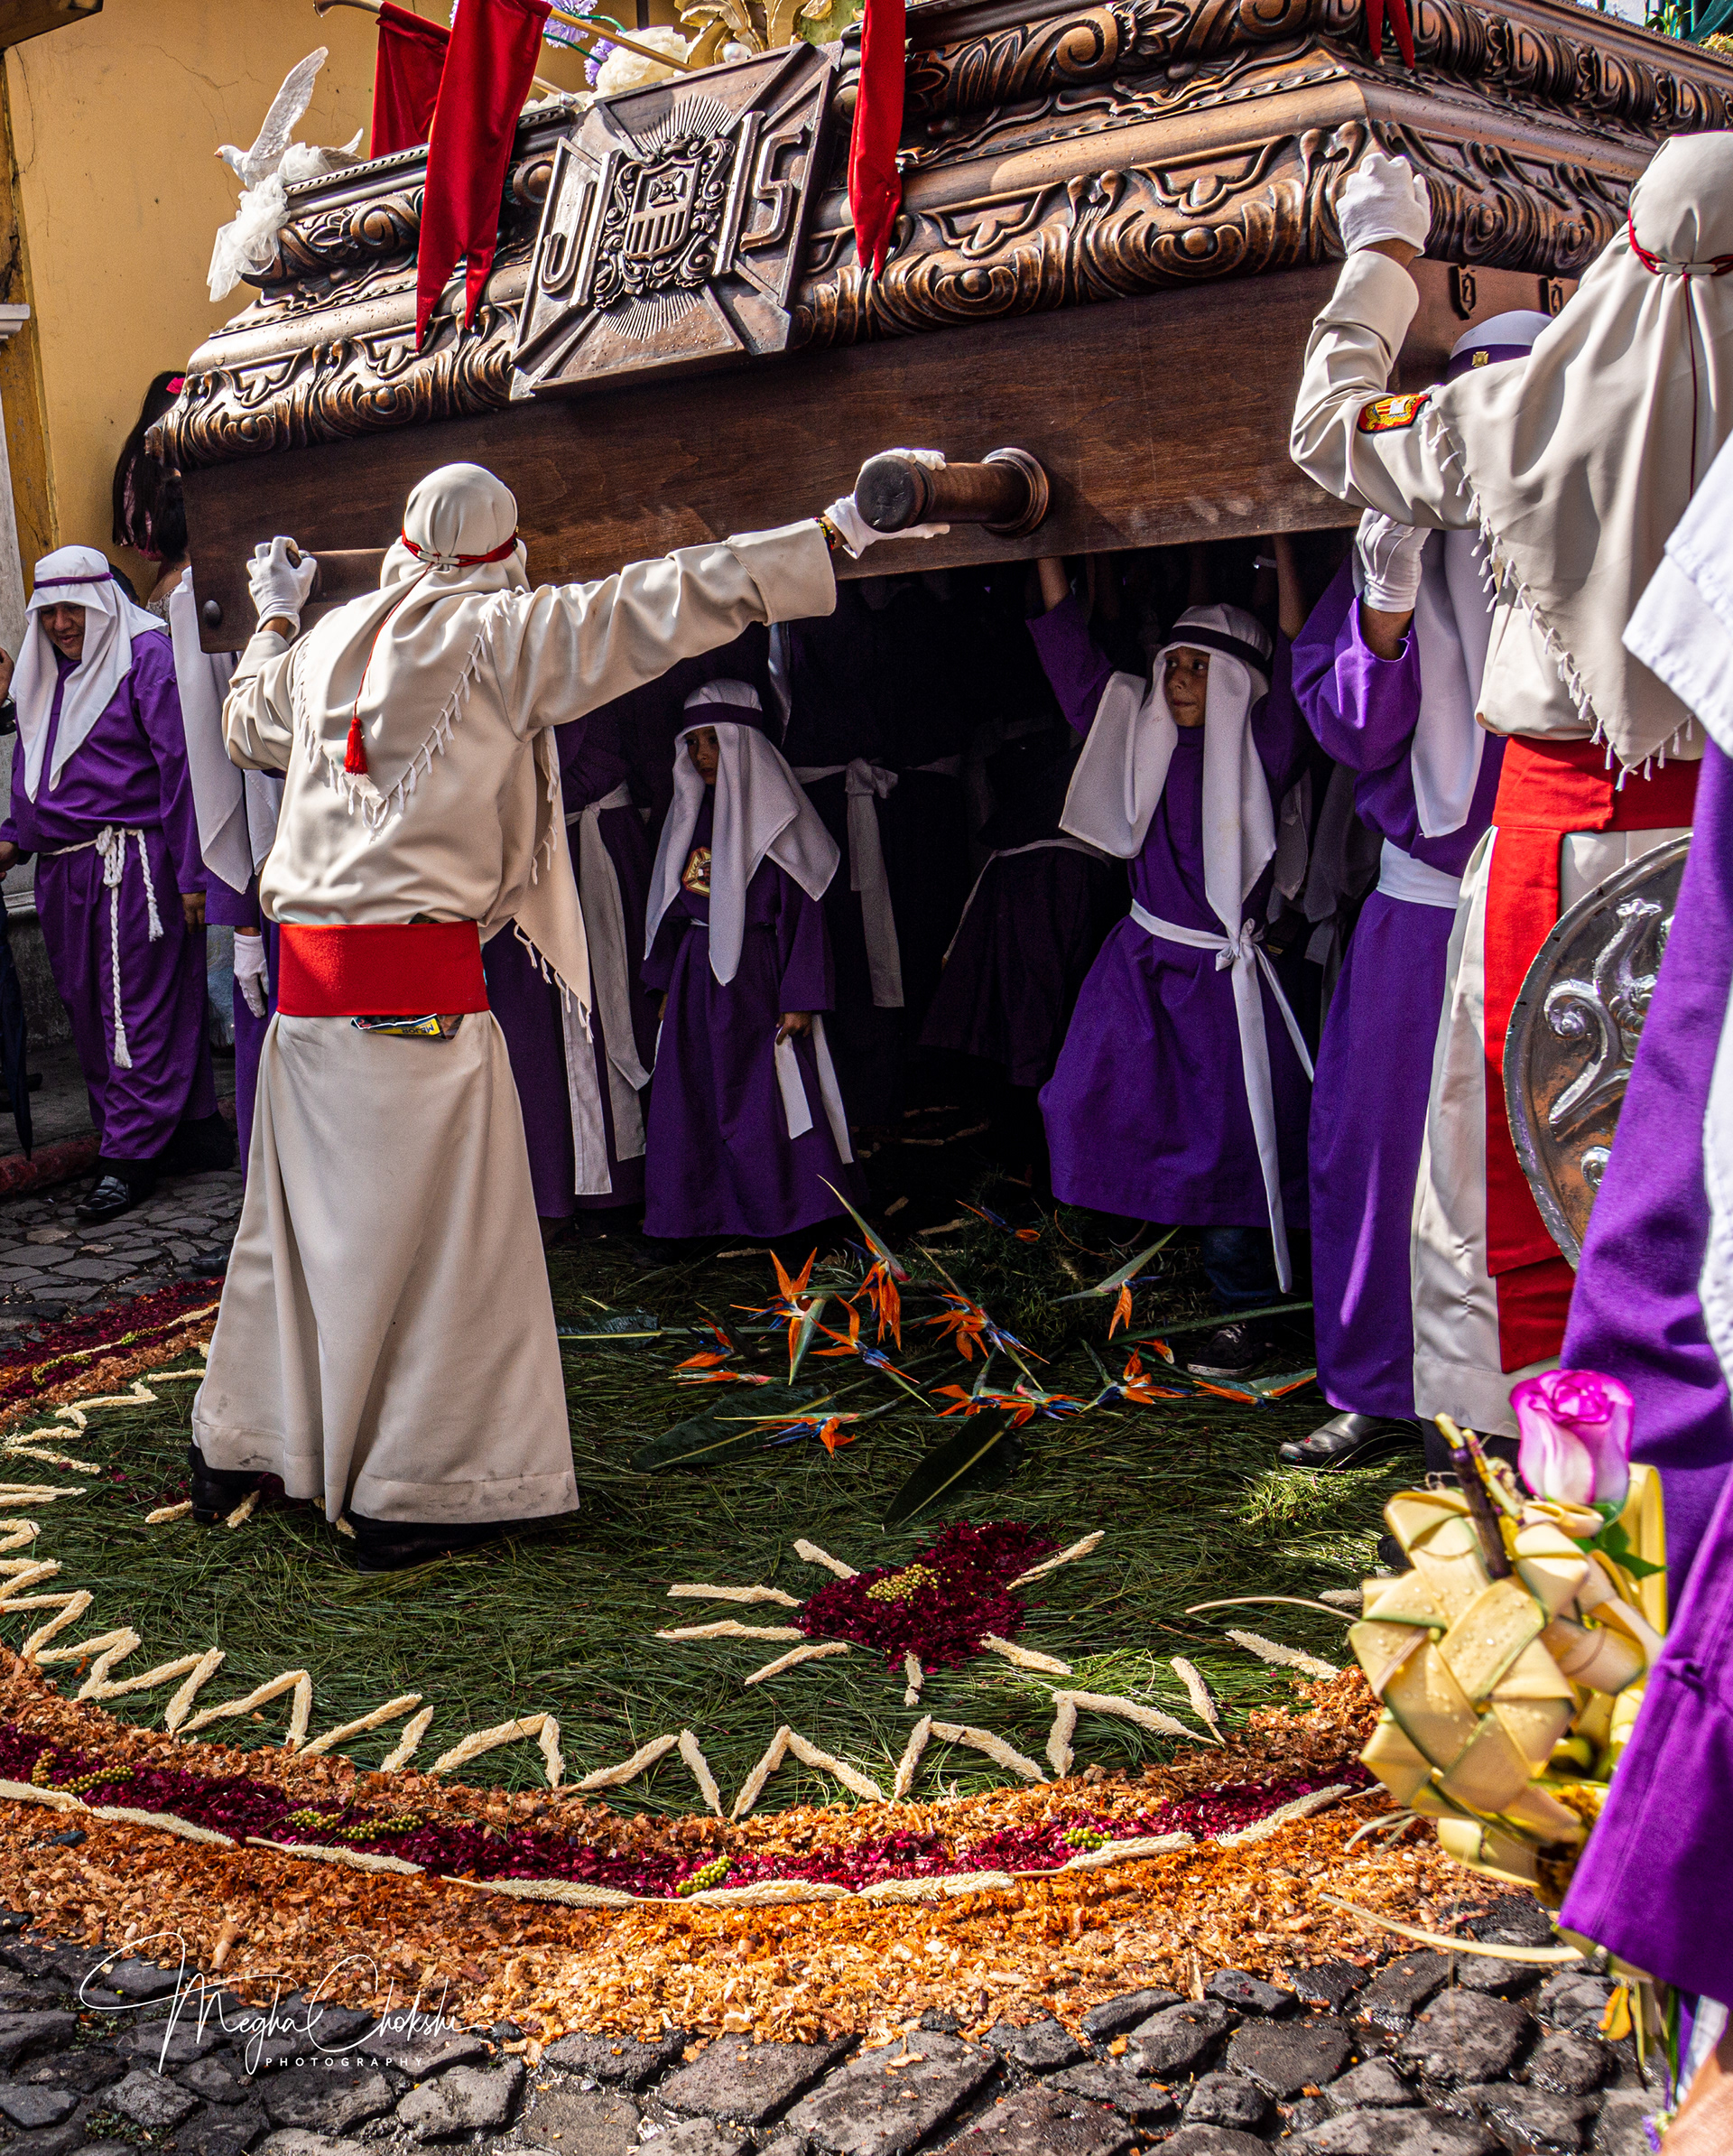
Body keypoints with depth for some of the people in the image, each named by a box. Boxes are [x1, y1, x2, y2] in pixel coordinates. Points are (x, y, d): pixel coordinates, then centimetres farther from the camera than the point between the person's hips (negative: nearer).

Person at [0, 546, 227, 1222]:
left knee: (136, 1012, -6)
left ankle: (131, 1156, -2)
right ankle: (193, 1129, 16)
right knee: (87, 1013, 9)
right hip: (64, 873, 8)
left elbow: (179, 765, -11)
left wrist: (190, 872, -15)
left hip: (130, 864, -8)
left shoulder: (145, 657, -5)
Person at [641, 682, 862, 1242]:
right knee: (688, 1099, 6)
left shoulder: (773, 815, -8)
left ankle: (785, 1221, 10)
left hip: (755, 975, -6)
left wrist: (799, 998, -14)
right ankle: (696, 1217, 15)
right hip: (696, 975, 6)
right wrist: (667, 984, 15)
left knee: (764, 1103, -2)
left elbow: (801, 910, -10)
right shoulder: (691, 812, 11)